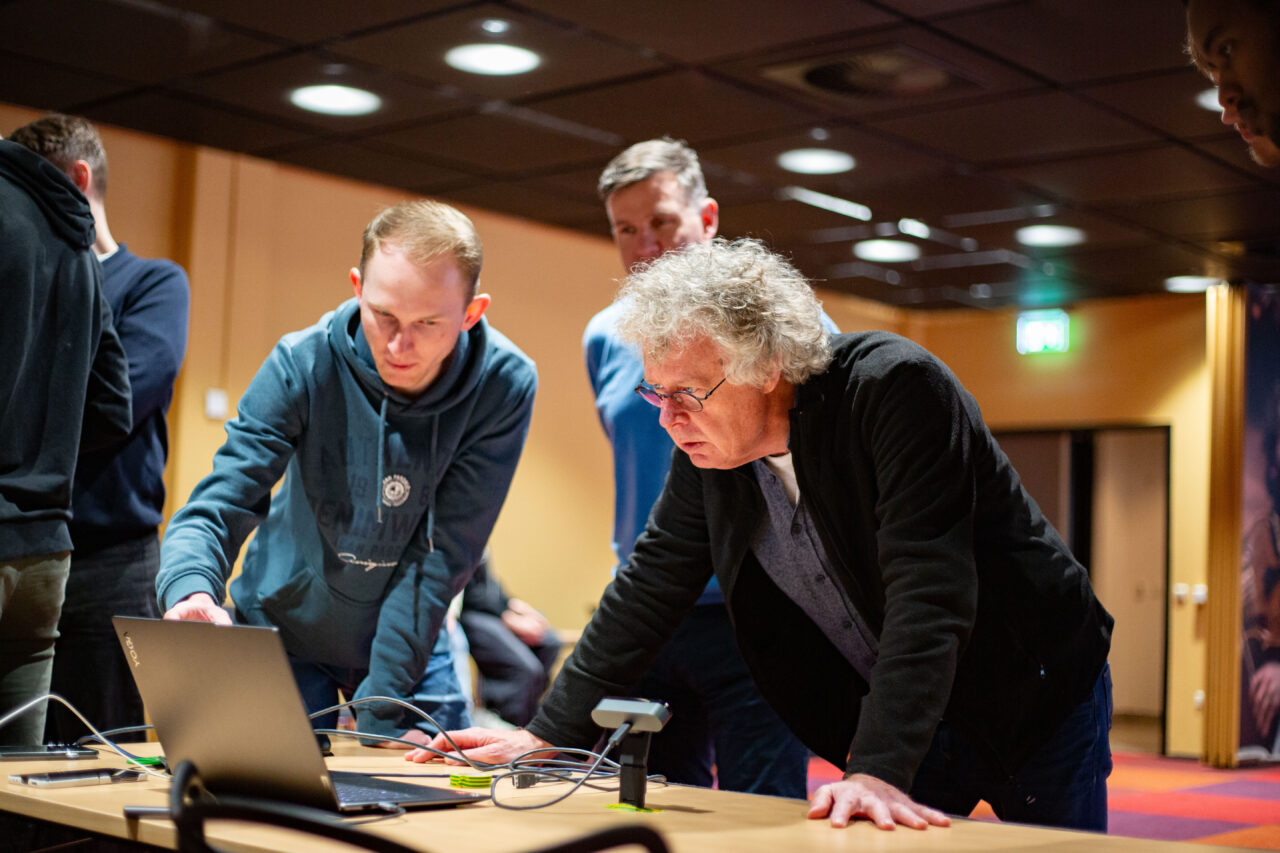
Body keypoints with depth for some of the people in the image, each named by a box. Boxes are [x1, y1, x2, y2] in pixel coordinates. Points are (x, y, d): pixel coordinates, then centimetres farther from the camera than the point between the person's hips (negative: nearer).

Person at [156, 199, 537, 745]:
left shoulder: (502, 386, -22)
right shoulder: (304, 364, -22)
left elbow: (444, 555, -21)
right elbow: (216, 507, -25)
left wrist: (379, 711, -22)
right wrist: (191, 591, -48)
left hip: (407, 636, 1)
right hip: (284, 626, 0)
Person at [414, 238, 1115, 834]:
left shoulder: (896, 389, -27)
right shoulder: (708, 444, -8)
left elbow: (928, 592, -34)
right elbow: (650, 586, 0)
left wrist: (877, 770, -42)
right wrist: (549, 736, -2)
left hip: (1035, 696, -5)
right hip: (896, 723, 5)